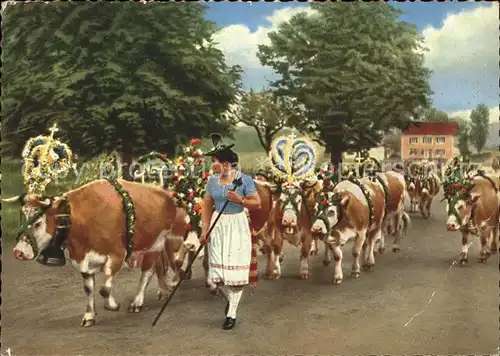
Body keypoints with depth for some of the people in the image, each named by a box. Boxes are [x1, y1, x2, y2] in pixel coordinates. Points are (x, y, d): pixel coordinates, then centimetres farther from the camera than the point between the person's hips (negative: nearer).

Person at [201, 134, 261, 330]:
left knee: (235, 268, -1)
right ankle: (230, 297, 35)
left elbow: (257, 204, -7)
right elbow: (207, 205, 8)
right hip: (218, 225, 4)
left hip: (237, 226, -4)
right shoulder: (213, 180, 1)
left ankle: (231, 313, 10)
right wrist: (205, 228, 0)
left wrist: (240, 200, -24)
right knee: (217, 266, 5)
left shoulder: (244, 180, -11)